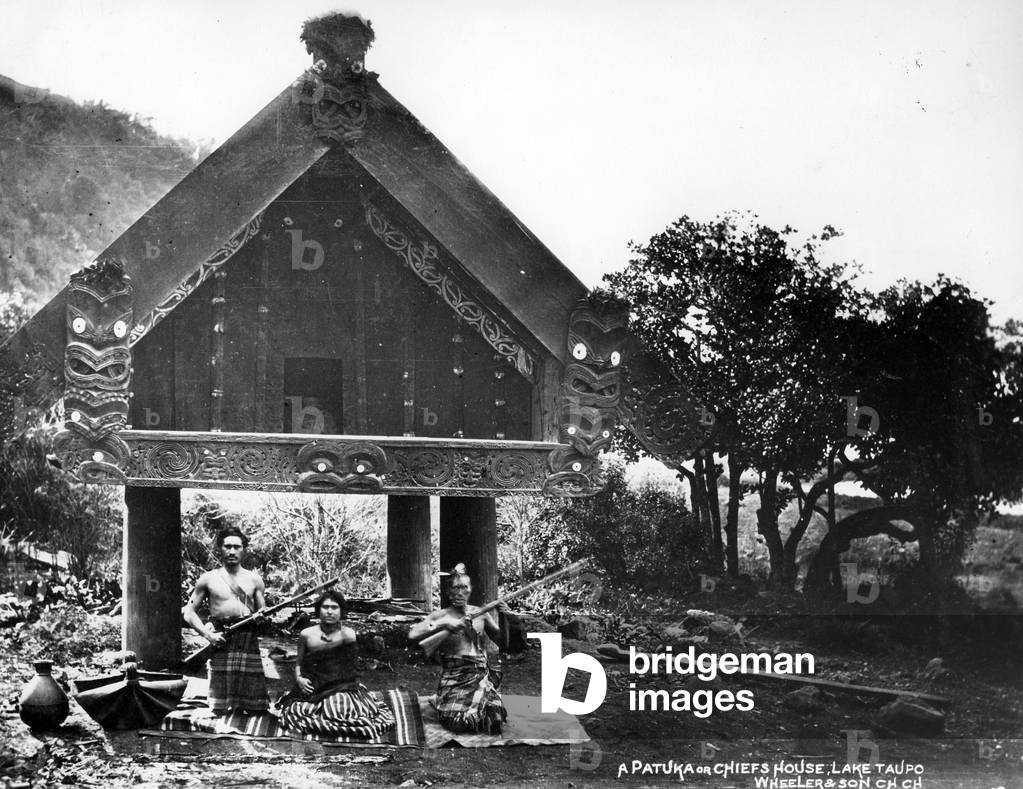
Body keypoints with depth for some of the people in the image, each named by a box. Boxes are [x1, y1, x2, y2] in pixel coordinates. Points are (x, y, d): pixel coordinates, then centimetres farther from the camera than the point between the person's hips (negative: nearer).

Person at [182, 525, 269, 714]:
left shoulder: (254, 580, 14)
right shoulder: (208, 579, 9)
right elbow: (189, 612, 9)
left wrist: (261, 618, -8)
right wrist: (207, 634, -6)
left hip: (249, 641, 2)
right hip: (220, 642, -1)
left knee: (256, 707, -4)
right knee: (218, 708, -6)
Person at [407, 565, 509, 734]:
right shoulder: (441, 615, -1)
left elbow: (502, 642, 14)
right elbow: (412, 635, -16)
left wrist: (503, 618, -2)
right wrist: (443, 623, -24)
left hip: (481, 678, 2)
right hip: (453, 681, -2)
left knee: (494, 719, -23)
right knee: (459, 722, -26)